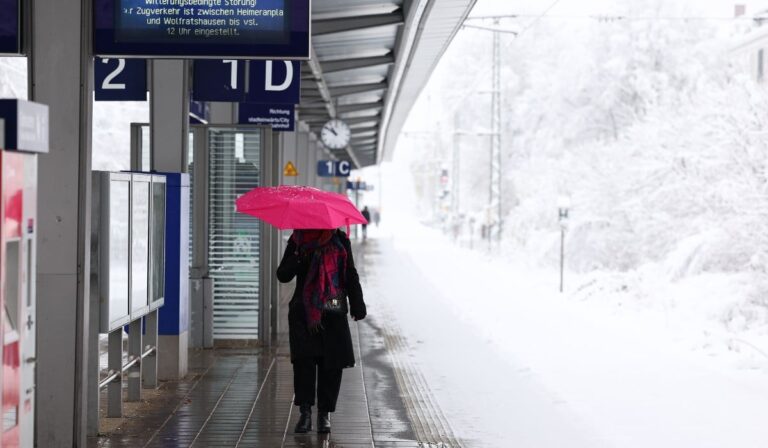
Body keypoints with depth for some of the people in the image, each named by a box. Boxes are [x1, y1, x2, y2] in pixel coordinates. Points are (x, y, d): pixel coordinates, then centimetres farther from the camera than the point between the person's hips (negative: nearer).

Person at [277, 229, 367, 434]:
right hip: (303, 312, -1)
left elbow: (350, 275, 10)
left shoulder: (339, 241, 8)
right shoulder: (297, 240, 6)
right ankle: (305, 411, -5)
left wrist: (357, 305, 1)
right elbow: (282, 275, 3)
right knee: (304, 359, -12)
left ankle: (325, 413, 11)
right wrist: (298, 259, -16)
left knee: (331, 363, 0)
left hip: (333, 313, 1)